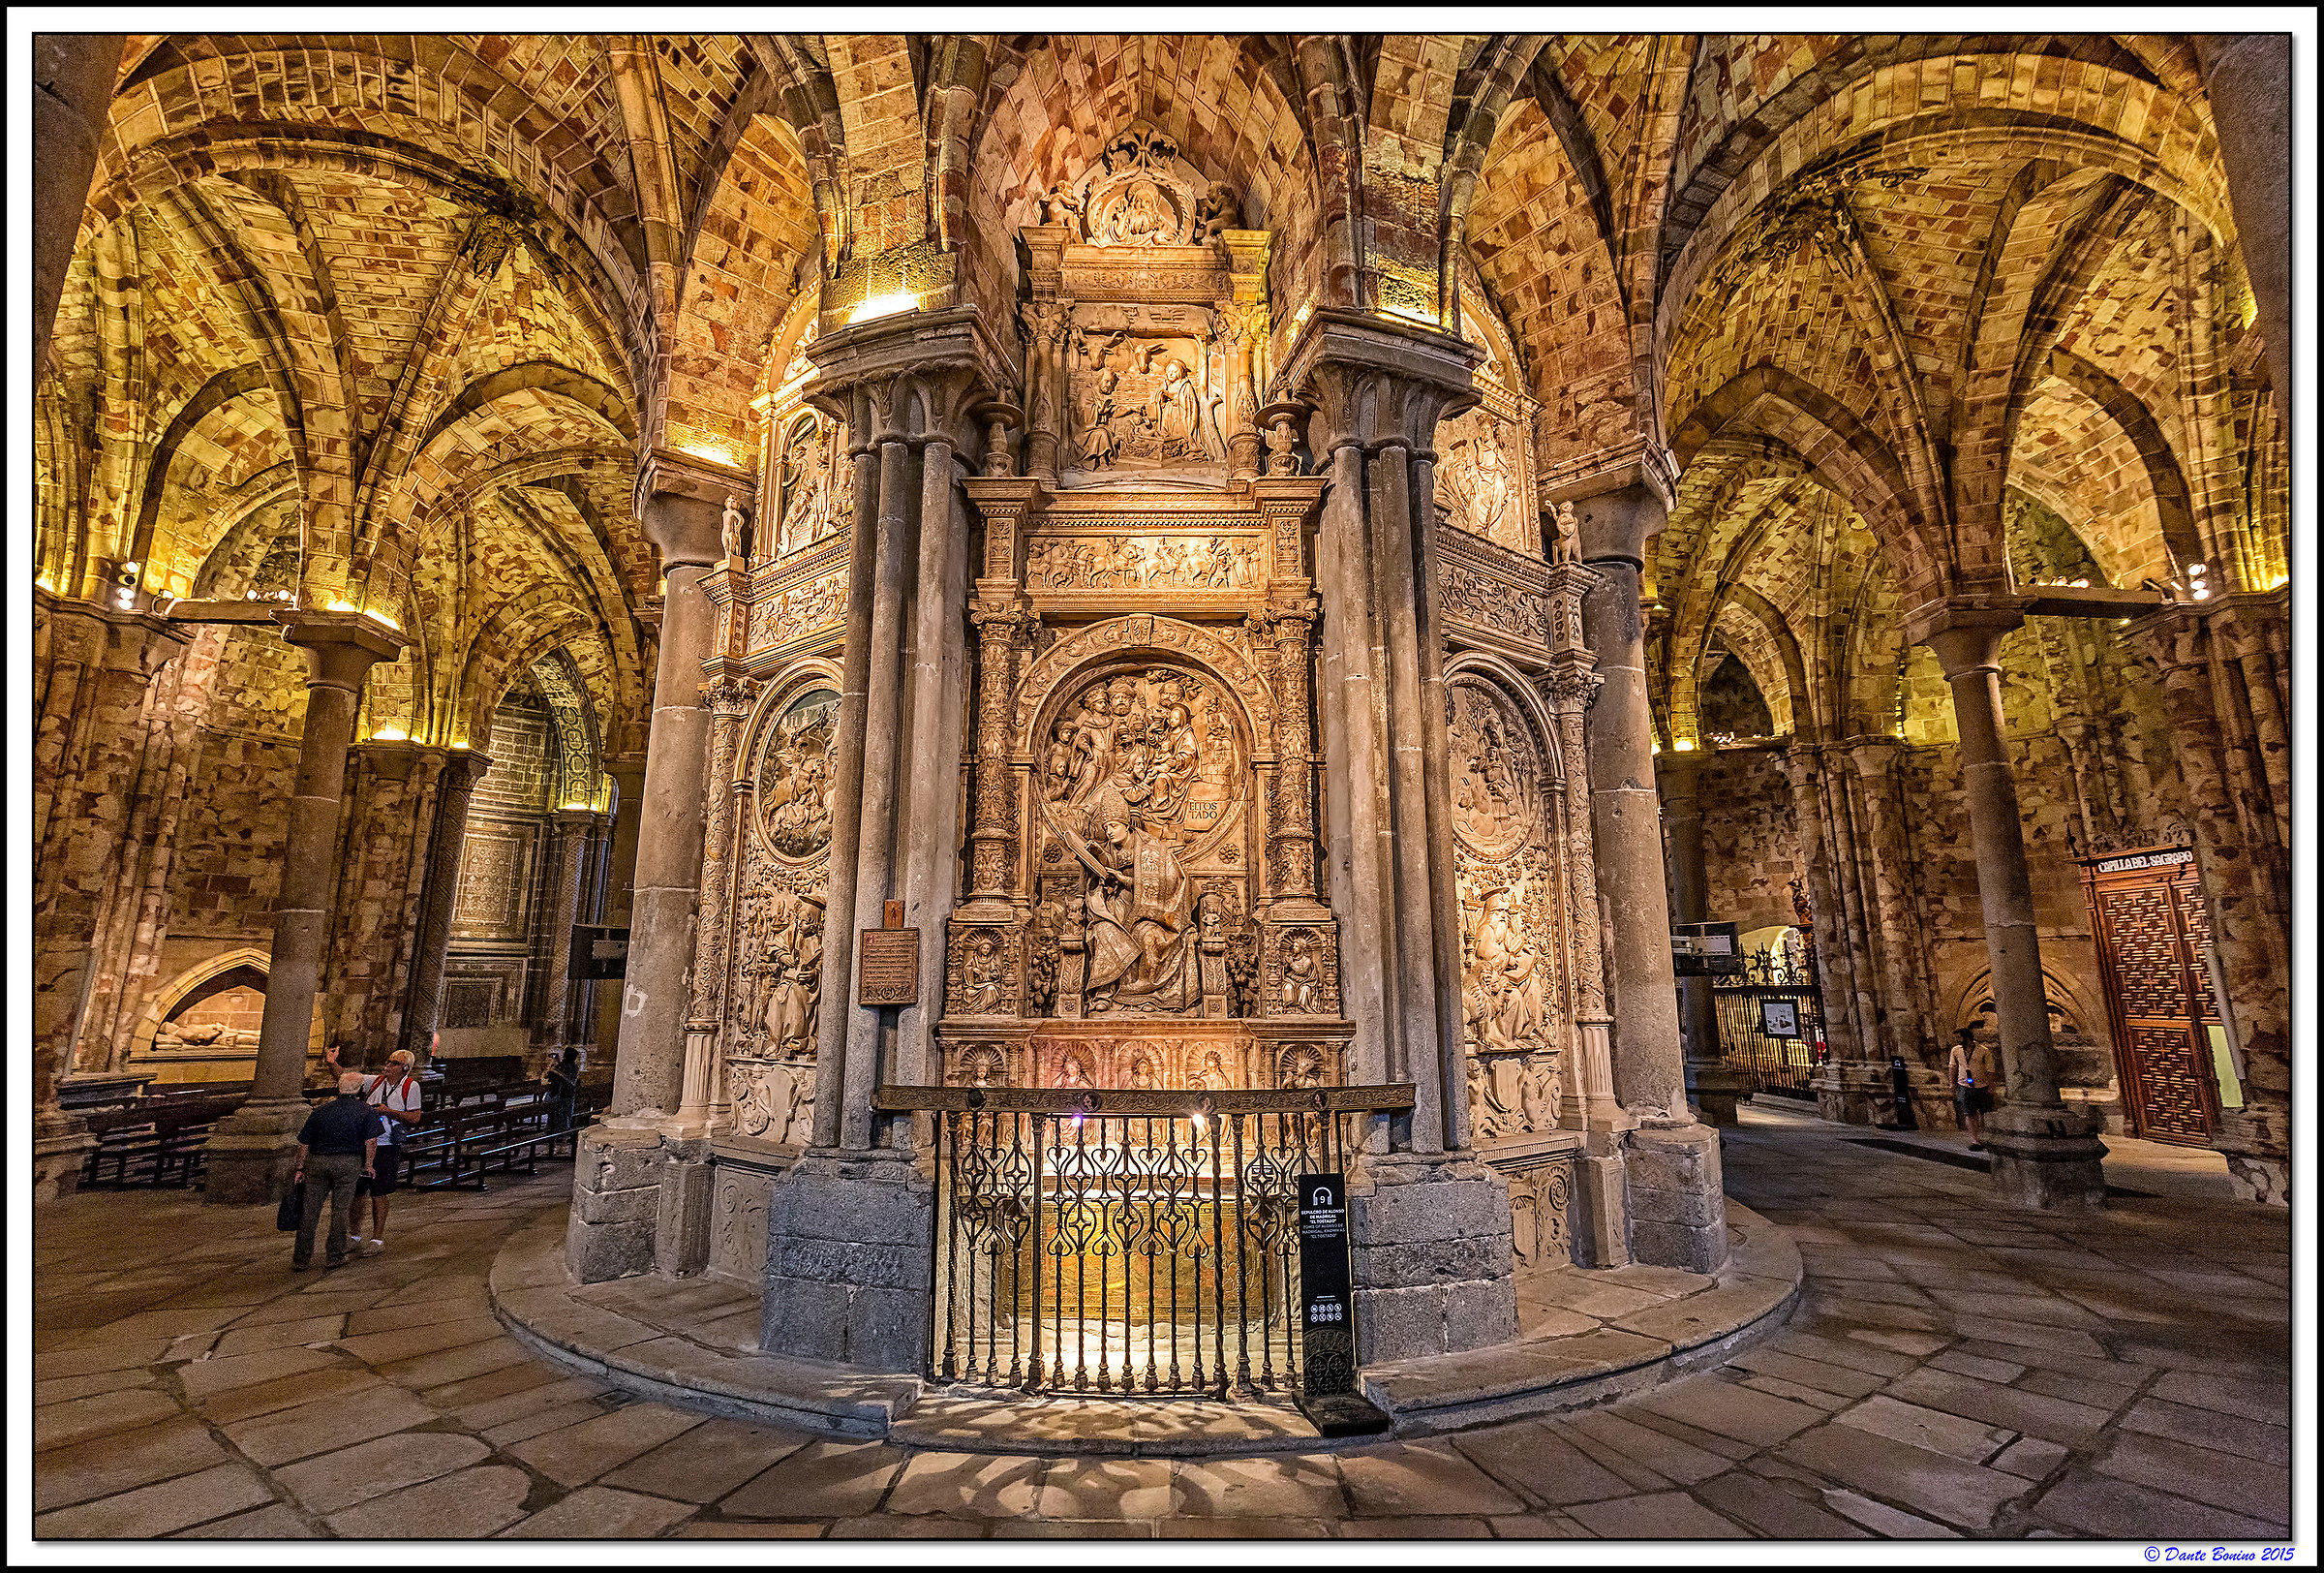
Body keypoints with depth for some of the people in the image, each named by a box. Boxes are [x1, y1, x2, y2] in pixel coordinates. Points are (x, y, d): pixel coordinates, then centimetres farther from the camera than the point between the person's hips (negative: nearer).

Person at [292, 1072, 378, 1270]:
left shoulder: (321, 1110, 11)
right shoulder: (365, 1110, 1)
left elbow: (304, 1143, 11)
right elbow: (371, 1140, -7)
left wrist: (300, 1168, 17)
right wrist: (368, 1165, 2)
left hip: (317, 1162, 3)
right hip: (348, 1164, -3)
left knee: (310, 1211, 10)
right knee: (340, 1210, 5)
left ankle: (301, 1260, 15)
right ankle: (334, 1256, 11)